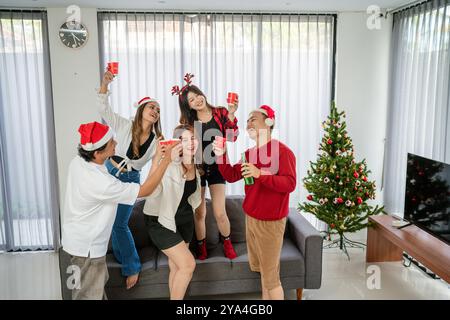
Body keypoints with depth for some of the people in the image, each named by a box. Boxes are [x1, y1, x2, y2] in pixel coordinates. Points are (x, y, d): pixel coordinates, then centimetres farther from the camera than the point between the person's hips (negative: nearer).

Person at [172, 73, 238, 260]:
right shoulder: (187, 121, 0)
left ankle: (227, 244, 24)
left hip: (217, 167, -1)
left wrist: (231, 114, -19)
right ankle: (201, 247, 30)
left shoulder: (220, 113, -3)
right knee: (199, 213, 7)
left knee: (220, 213, -4)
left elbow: (231, 138, -12)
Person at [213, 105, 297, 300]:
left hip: (270, 221, -8)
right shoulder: (249, 153, 9)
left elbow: (290, 184, -23)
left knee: (271, 275, 0)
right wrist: (221, 155, -3)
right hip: (250, 218, 8)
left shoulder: (282, 151, -15)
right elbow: (231, 176, 12)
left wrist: (260, 174, -32)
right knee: (260, 267, 21)